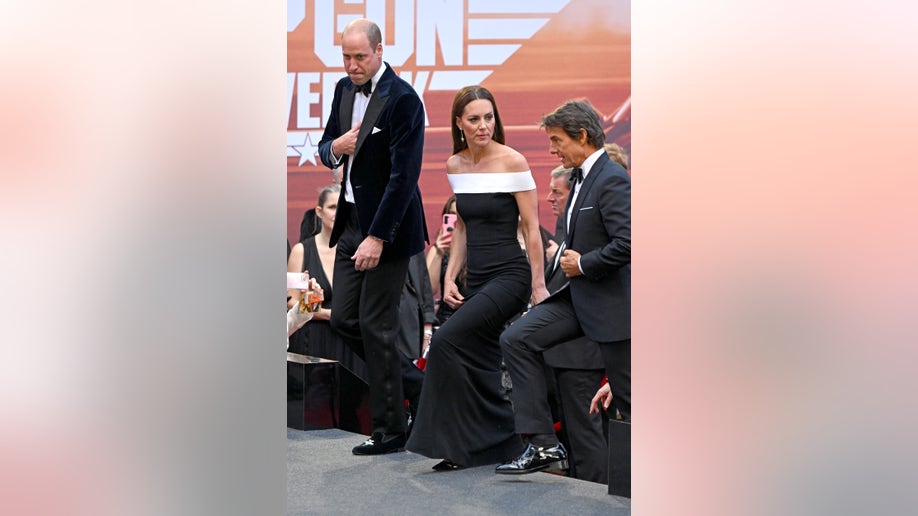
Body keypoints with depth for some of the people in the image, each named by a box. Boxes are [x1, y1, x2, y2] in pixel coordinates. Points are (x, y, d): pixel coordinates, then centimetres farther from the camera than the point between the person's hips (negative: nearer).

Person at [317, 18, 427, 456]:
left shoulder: (402, 99, -17)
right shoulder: (344, 89, 9)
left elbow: (404, 175, -21)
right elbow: (326, 148, 18)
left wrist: (376, 238, -23)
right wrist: (335, 148, -8)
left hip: (388, 224, -8)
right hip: (352, 220, 8)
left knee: (375, 324, -4)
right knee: (343, 319, 9)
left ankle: (390, 431, 9)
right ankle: (417, 386, 26)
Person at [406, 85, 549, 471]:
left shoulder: (512, 162, -10)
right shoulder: (454, 166, 8)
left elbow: (532, 228, -9)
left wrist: (538, 287, -10)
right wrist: (450, 277, 9)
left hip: (509, 276, -7)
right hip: (476, 278, 7)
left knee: (447, 340, -18)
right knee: (480, 362, 5)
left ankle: (456, 442, -7)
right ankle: (504, 444, 18)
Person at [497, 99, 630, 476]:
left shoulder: (613, 181, -17)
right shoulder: (582, 178, 12)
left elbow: (626, 243, -27)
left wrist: (583, 264, -16)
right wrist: (568, 257, 7)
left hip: (610, 303, -9)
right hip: (577, 295, 9)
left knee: (626, 396, 0)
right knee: (515, 339, -2)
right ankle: (544, 445, 0)